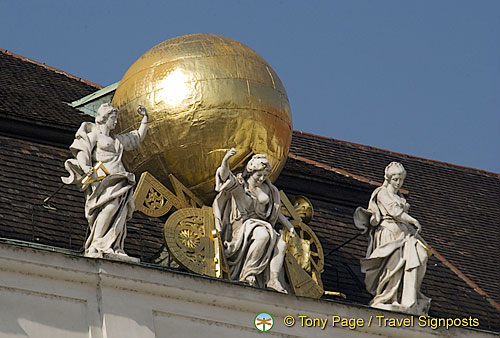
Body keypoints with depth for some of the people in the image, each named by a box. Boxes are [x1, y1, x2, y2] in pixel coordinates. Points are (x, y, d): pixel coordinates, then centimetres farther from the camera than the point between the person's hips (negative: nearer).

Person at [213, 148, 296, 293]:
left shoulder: (266, 189, 16)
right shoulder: (239, 185, -2)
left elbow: (275, 211, 25)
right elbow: (224, 175, -23)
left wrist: (289, 226, 17)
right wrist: (226, 160, -43)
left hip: (261, 225, 6)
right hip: (241, 225, -6)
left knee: (281, 244, -21)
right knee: (263, 235, -37)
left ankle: (273, 280, -32)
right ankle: (248, 274, -33)